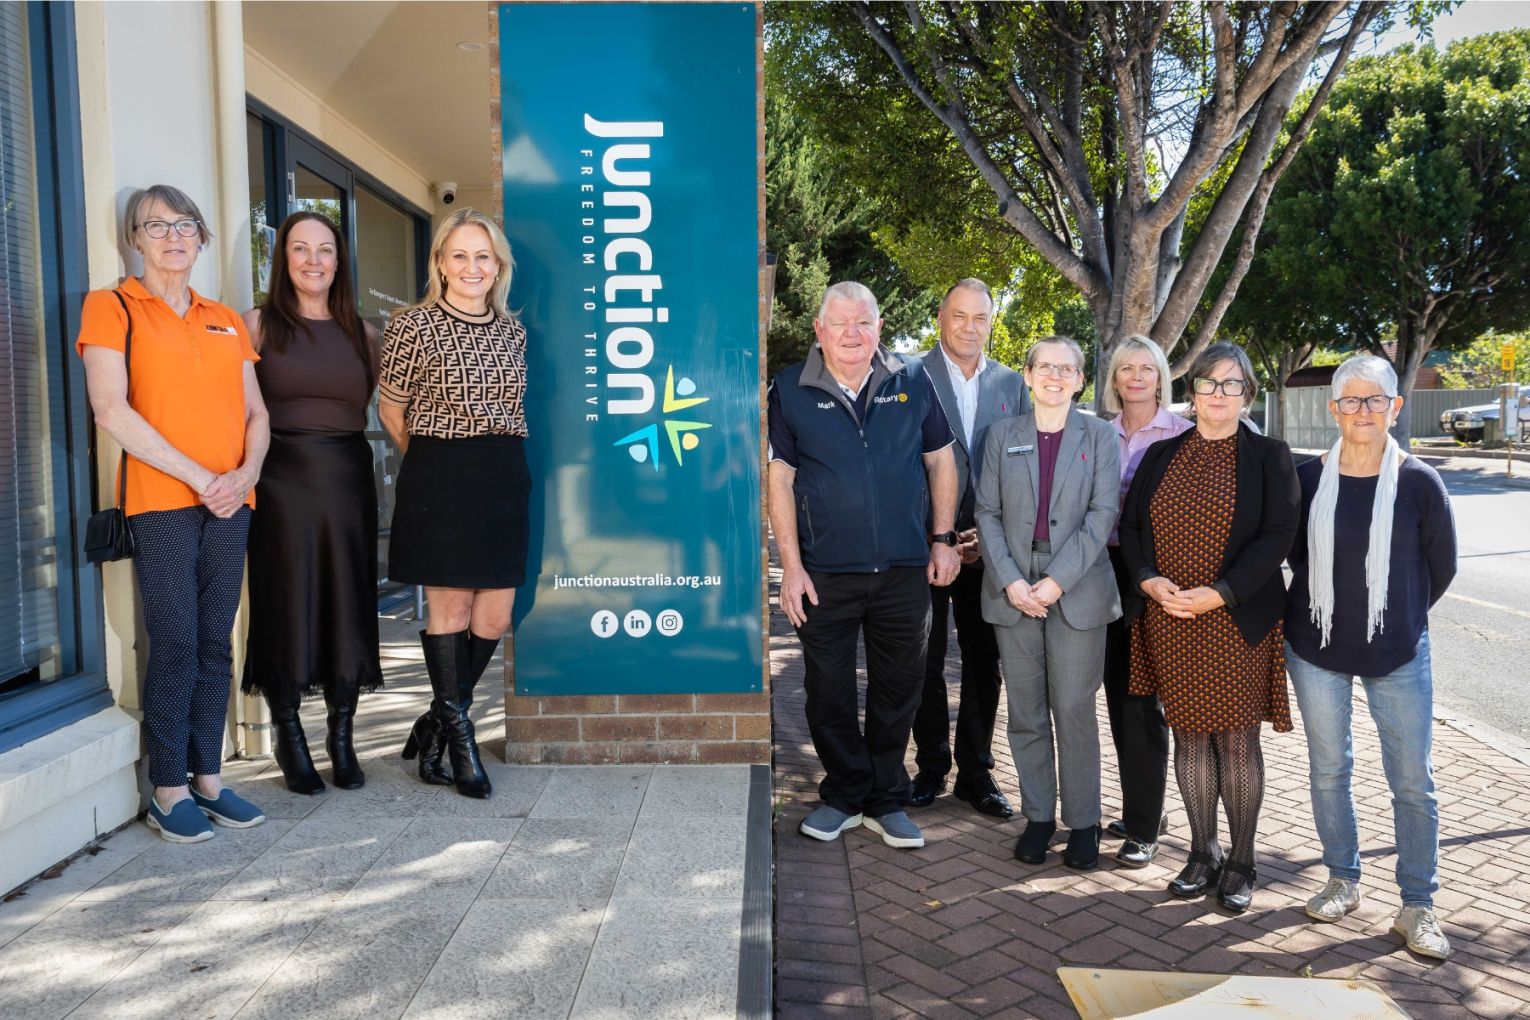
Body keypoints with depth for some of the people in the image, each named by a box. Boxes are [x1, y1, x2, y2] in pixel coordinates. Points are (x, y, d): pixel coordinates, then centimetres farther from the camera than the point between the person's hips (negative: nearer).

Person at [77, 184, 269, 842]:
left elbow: (256, 413, 14)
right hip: (161, 502, -4)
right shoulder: (112, 307, 3)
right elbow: (112, 412, -9)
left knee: (215, 644, 7)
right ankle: (168, 791, 8)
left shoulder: (226, 321, 17)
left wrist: (246, 473, -5)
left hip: (229, 503, 5)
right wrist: (199, 477, -12)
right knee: (175, 645, -4)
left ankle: (208, 779, 16)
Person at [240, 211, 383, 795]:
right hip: (283, 481, -2)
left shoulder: (361, 332, 11)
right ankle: (290, 740, 16)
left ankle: (342, 739, 17)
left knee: (348, 606, 5)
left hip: (348, 480, 3)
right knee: (287, 603, 2)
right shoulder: (259, 324, 3)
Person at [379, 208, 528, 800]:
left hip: (504, 480, 5)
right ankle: (458, 734, 19)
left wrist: (495, 463, 11)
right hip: (440, 481, -5)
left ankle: (435, 725, 24)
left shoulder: (512, 330, 11)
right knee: (450, 610, 2)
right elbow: (391, 413, 3)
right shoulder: (414, 326, -4)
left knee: (495, 617, 5)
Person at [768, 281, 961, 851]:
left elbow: (940, 460, 10)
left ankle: (886, 802, 28)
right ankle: (844, 796, 28)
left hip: (904, 569, 1)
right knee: (828, 692, 9)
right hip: (825, 573, -1)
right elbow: (779, 480, -2)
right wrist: (791, 566, -6)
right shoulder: (791, 391, -1)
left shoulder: (912, 381, 3)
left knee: (897, 690, 11)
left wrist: (943, 539, 4)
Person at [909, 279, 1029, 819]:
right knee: (926, 662, 7)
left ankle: (975, 771, 22)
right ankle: (932, 768, 22)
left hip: (988, 546, 3)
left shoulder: (1011, 383, 8)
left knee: (984, 662, 9)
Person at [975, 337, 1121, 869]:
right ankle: (1037, 816, 19)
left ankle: (1083, 822, 13)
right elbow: (988, 512, 5)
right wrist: (1010, 581, -8)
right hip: (1013, 590, 2)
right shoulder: (1003, 434, 10)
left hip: (1077, 590, -2)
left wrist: (1057, 580, -12)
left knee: (1074, 710, -1)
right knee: (1025, 713, 7)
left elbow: (1103, 513, -4)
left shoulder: (1099, 435, 5)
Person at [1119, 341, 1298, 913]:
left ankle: (1241, 864, 17)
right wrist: (1148, 580, -10)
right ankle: (1202, 854, 24)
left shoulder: (1268, 456, -1)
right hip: (1168, 620, 3)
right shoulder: (1161, 455, 9)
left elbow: (1279, 534, -9)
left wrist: (1219, 593, -18)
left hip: (1238, 620, -3)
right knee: (1189, 735, 10)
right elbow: (1130, 525, 9)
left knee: (1237, 738, 3)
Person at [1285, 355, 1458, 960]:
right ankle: (1343, 881, 28)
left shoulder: (1419, 483, -8)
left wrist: (1398, 616, 9)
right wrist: (1332, 607, 7)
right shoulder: (1307, 479, -4)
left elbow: (1441, 566, 3)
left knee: (1413, 782, 3)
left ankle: (1417, 907, 17)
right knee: (1329, 769, 11)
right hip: (1316, 649, 2)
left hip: (1398, 656, -1)